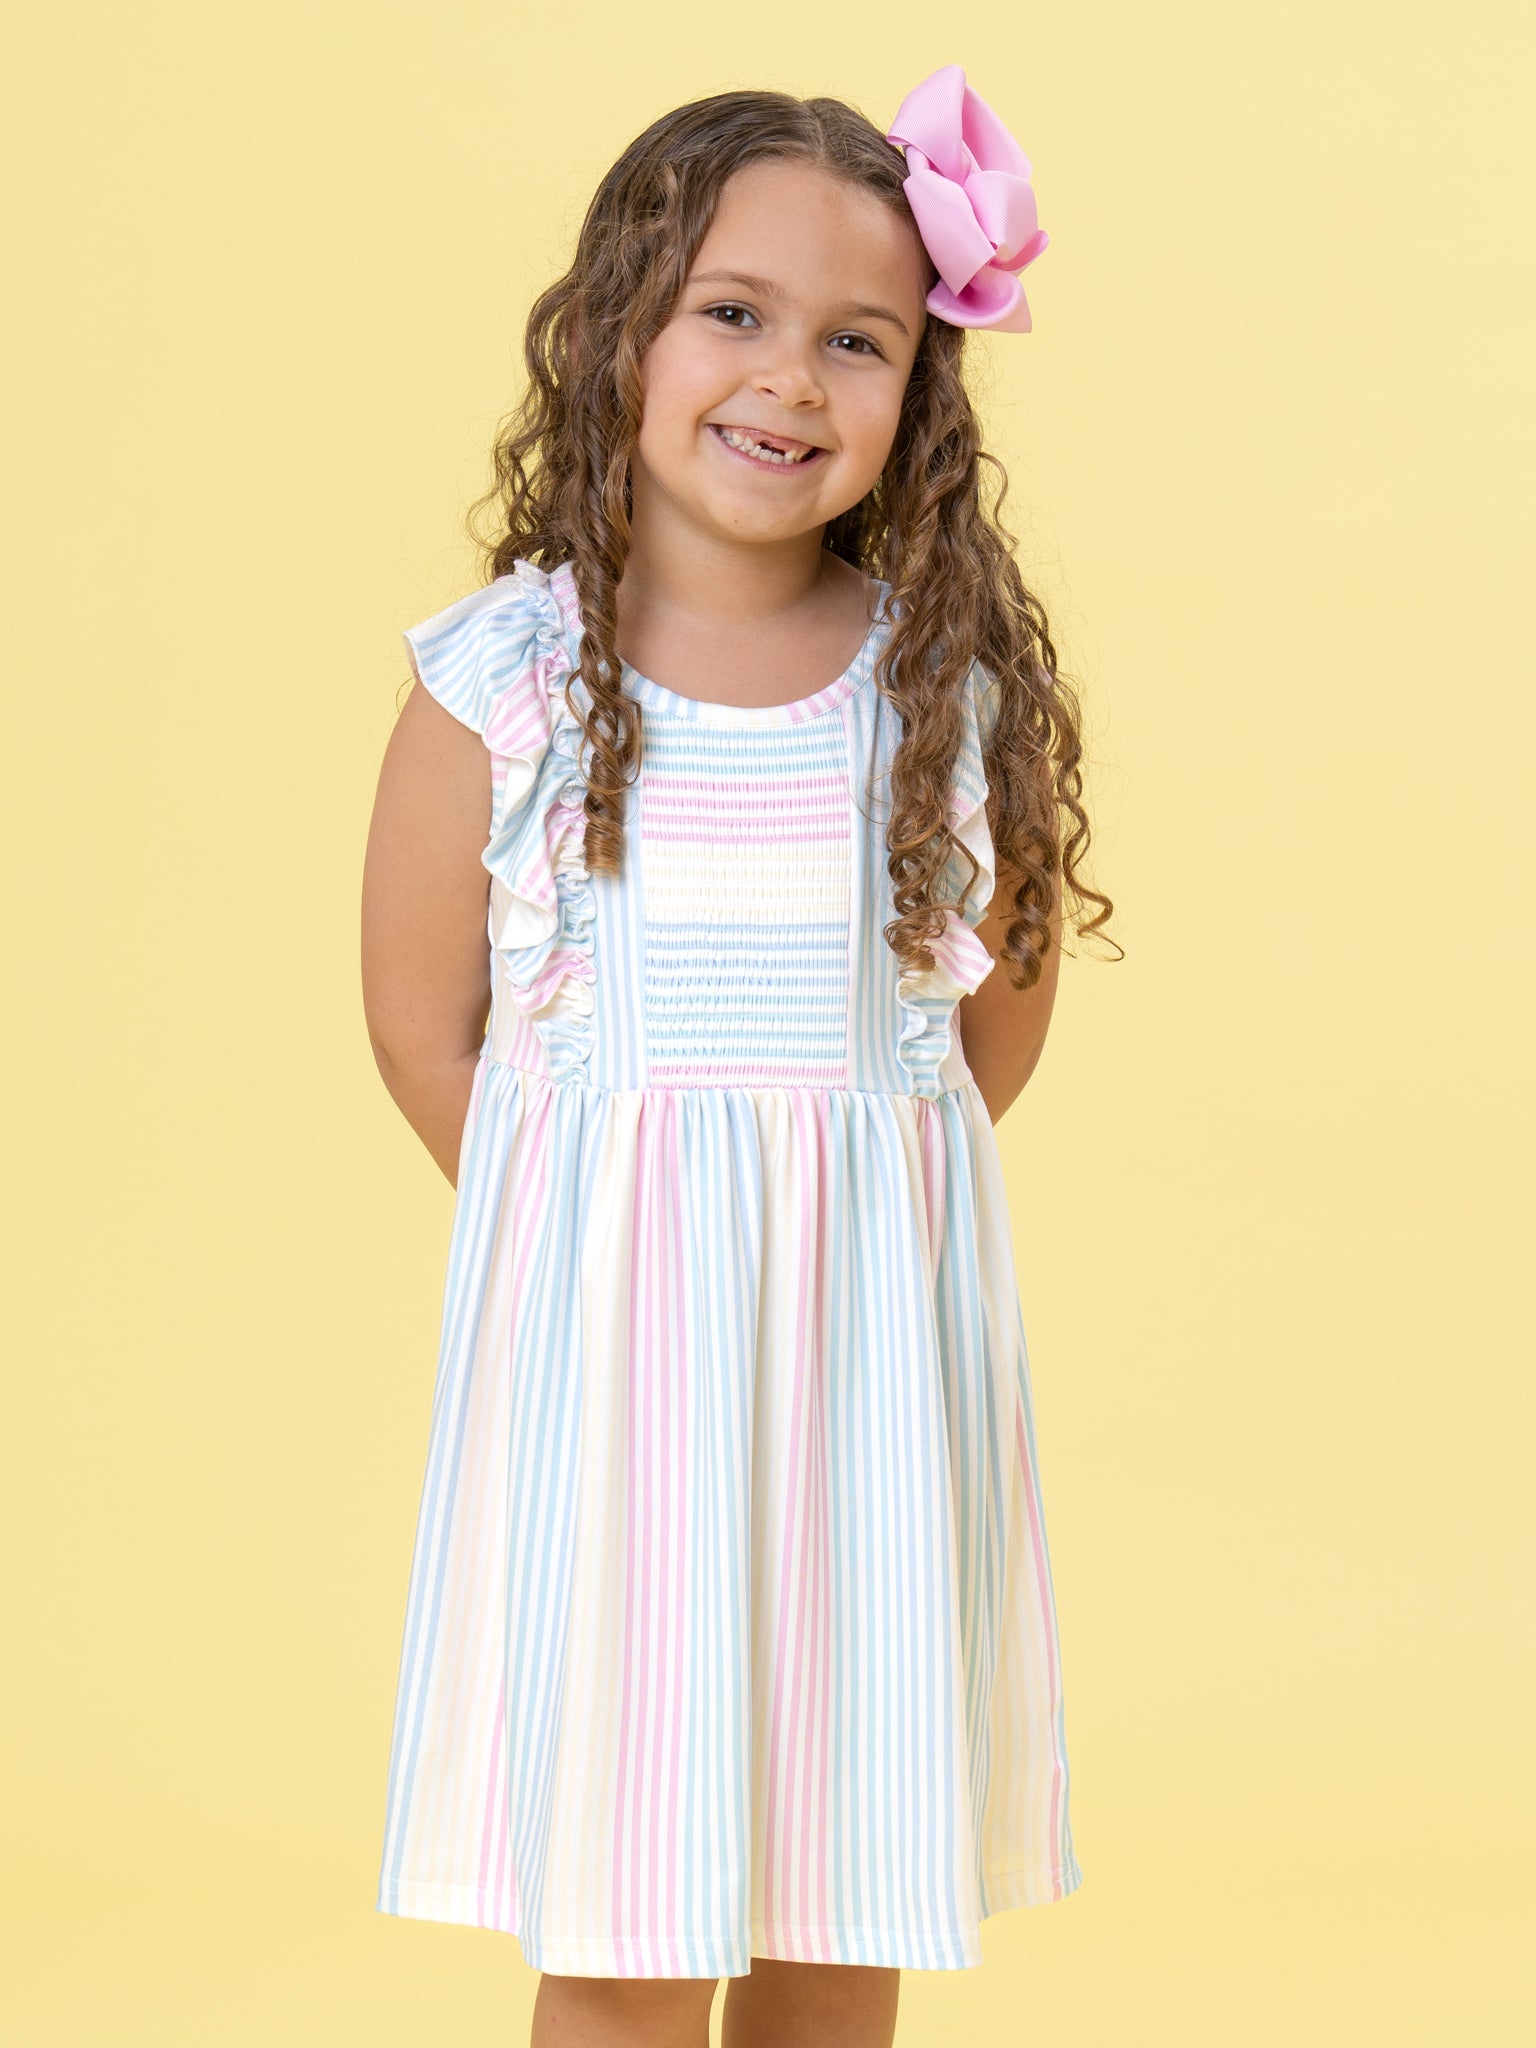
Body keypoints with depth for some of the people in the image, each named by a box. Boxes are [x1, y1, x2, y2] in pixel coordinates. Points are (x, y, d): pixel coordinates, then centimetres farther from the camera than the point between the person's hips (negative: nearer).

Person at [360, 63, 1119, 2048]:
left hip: (880, 1335, 2)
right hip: (606, 1340, -2)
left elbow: (1001, 1013, 10)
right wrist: (603, 1224, 4)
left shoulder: (960, 680, -2)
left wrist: (844, 1197, 6)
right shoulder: (500, 682, -6)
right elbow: (423, 1025, 3)